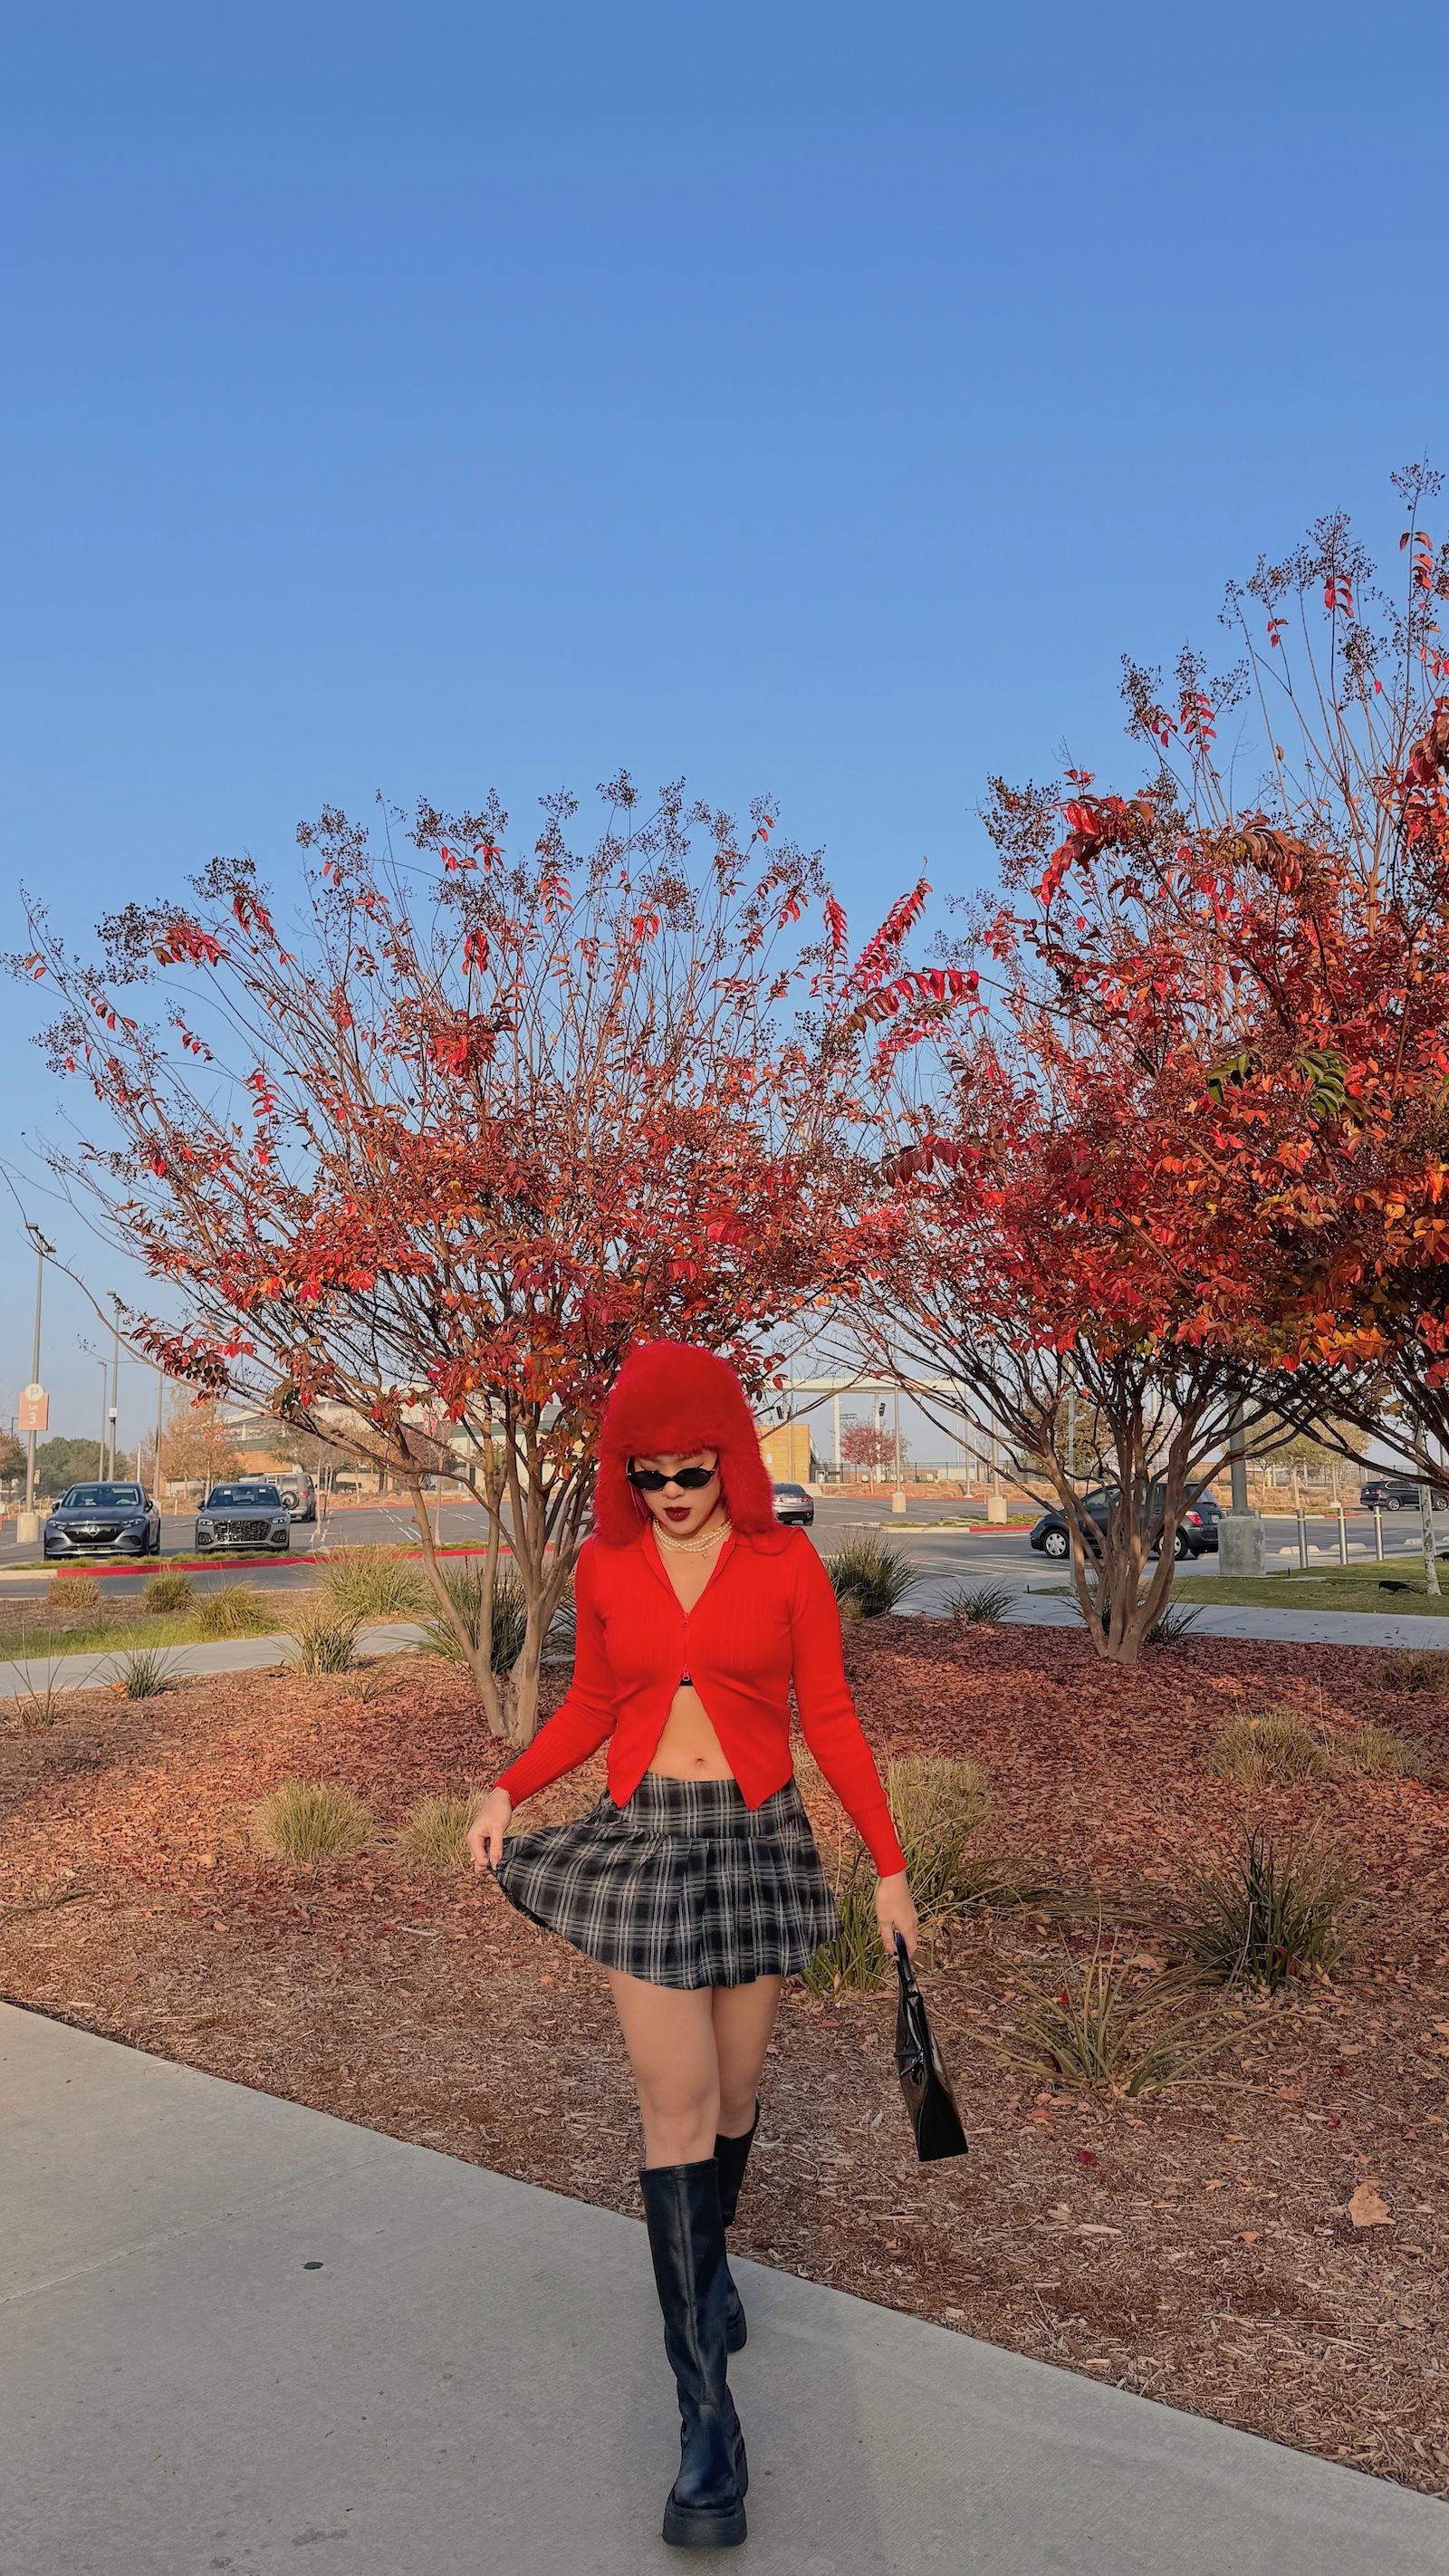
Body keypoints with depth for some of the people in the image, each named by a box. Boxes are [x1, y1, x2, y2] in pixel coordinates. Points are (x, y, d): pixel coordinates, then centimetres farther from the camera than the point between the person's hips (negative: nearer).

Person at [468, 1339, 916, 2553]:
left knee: (733, 2088, 12)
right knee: (675, 2103, -4)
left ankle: (707, 2258, 44)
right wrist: (508, 1790, -6)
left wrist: (889, 1863, -1)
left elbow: (829, 1716, -1)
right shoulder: (606, 1565, -1)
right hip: (642, 1838, 0)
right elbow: (593, 1705, 10)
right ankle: (707, 2409, 2)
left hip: (756, 1839, 0)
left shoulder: (786, 1562, -6)